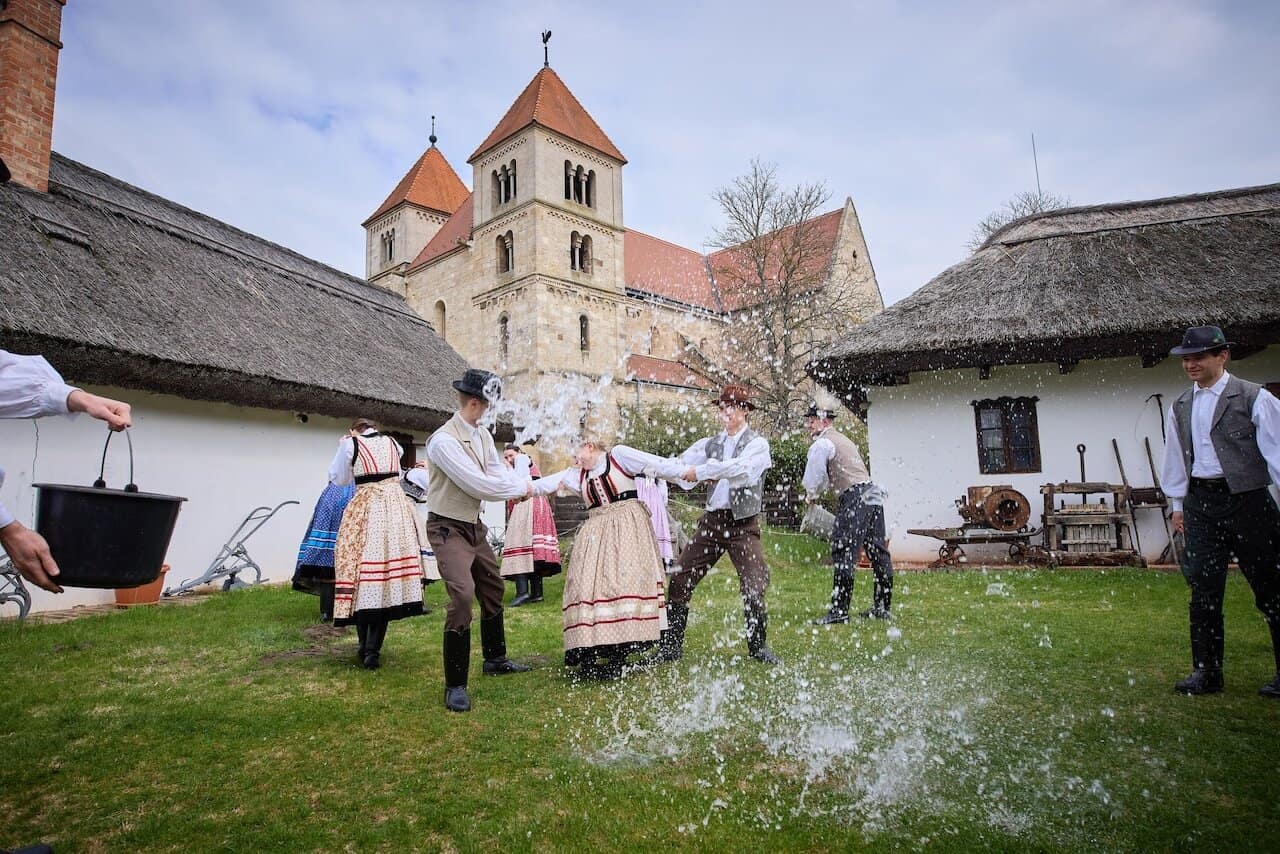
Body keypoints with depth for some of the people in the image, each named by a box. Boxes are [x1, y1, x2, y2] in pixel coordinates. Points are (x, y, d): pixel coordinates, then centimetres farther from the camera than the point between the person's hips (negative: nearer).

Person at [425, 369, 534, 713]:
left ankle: (495, 659, 40)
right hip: (448, 528, -9)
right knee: (463, 596, -20)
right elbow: (479, 485, -28)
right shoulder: (444, 440, -24)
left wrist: (539, 486, -14)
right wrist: (522, 487, -15)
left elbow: (498, 472, 0)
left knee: (492, 588, 20)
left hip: (474, 525, 9)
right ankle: (455, 685, -5)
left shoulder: (482, 435, 1)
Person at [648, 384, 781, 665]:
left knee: (754, 588, -4)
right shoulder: (711, 443, 11)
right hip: (711, 519, 4)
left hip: (743, 523, -4)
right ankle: (670, 647, 14)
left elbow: (741, 468, -22)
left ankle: (758, 647, 21)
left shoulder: (757, 444, -2)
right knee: (680, 580, 1)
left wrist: (701, 471, -22)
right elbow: (679, 467, 3)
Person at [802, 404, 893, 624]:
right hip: (873, 494, 10)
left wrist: (811, 496, 19)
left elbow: (813, 479, -1)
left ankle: (839, 610, -7)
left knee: (844, 554, -7)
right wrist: (817, 492, 28)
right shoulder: (843, 439, 25)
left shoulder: (821, 444, -5)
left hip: (855, 498, -10)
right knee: (877, 552, 11)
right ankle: (881, 607, 20)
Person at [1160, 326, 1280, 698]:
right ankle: (1206, 671, 12)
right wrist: (1178, 504, 16)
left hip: (1247, 499, -4)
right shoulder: (1180, 408, 12)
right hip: (1200, 503, 4)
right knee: (1204, 590, 4)